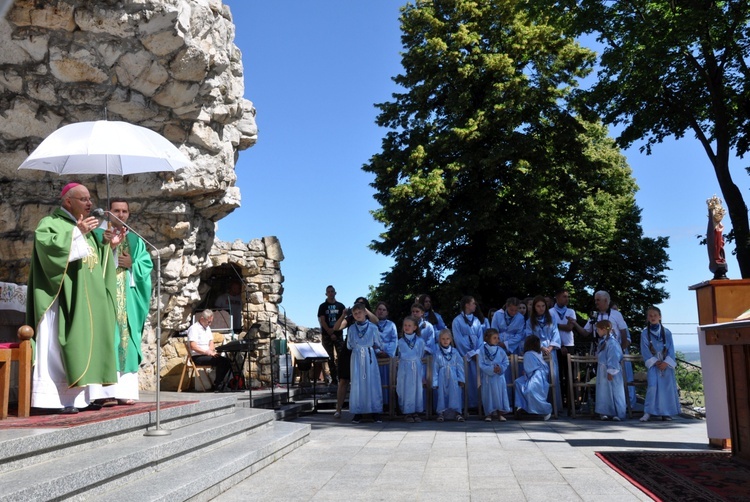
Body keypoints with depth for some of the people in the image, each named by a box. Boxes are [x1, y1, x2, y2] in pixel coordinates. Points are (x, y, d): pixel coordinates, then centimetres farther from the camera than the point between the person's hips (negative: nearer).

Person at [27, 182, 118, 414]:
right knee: (58, 347, -10)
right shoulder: (50, 223, -1)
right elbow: (46, 244, -23)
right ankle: (60, 399, -11)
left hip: (87, 301, 8)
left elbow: (97, 263, 22)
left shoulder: (86, 228, 22)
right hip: (63, 299, -8)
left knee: (85, 344, 4)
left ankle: (79, 396, 6)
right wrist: (77, 233, -20)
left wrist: (109, 245, 7)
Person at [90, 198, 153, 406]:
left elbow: (147, 265, 10)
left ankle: (124, 391, 3)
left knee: (127, 340, 1)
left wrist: (132, 264, -8)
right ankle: (106, 392, -12)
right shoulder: (99, 234, 6)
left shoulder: (136, 240, 18)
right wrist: (104, 245, -23)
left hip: (128, 296, 4)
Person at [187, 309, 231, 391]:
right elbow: (193, 347, -21)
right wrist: (207, 352, -30)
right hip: (197, 357, -8)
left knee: (226, 361, -11)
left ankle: (219, 385, -4)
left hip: (207, 355, 8)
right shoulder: (194, 328, -11)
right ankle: (216, 386, -13)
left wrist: (211, 351, -7)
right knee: (221, 361, -26)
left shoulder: (207, 328, 17)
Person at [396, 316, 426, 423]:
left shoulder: (420, 341, 7)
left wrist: (423, 374, 8)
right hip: (404, 369, -1)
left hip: (417, 369, 1)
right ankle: (407, 413, 6)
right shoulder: (400, 342, 5)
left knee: (417, 389, 0)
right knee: (406, 390, -2)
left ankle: (416, 412, 10)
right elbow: (398, 357, 8)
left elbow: (421, 357, 9)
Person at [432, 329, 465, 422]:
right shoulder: (437, 353, 2)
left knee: (455, 393, -8)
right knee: (442, 394, -3)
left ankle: (457, 412, -5)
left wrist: (461, 379, 0)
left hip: (453, 379, 0)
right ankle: (441, 412, 4)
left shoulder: (455, 352, 4)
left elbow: (460, 366, 6)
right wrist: (435, 383, 0)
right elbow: (435, 369, 3)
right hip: (442, 378, 0)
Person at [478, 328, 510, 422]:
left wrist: (501, 368, -16)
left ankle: (500, 413, 13)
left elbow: (506, 362, 4)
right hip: (487, 377, -2)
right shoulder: (483, 350, -4)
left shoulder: (500, 351, 2)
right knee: (488, 394, 2)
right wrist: (492, 369, -18)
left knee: (500, 393, 3)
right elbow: (481, 365, -7)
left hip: (499, 377, 2)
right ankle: (489, 413, 12)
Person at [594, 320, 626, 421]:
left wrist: (611, 372, -22)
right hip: (603, 371, 10)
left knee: (615, 392, -1)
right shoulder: (602, 341, 10)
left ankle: (618, 414, 6)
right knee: (603, 391, 12)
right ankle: (605, 412, 19)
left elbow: (613, 358, -22)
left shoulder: (612, 342, -20)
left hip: (611, 372, -10)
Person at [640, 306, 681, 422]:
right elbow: (645, 350, -3)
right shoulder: (645, 334, 1)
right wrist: (655, 362, -13)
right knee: (652, 385, -15)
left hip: (666, 364, 2)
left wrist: (666, 362, -12)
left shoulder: (667, 333, 3)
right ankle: (648, 412, -14)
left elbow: (671, 349, 0)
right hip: (653, 364, -1)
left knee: (667, 386, 0)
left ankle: (666, 412, 10)